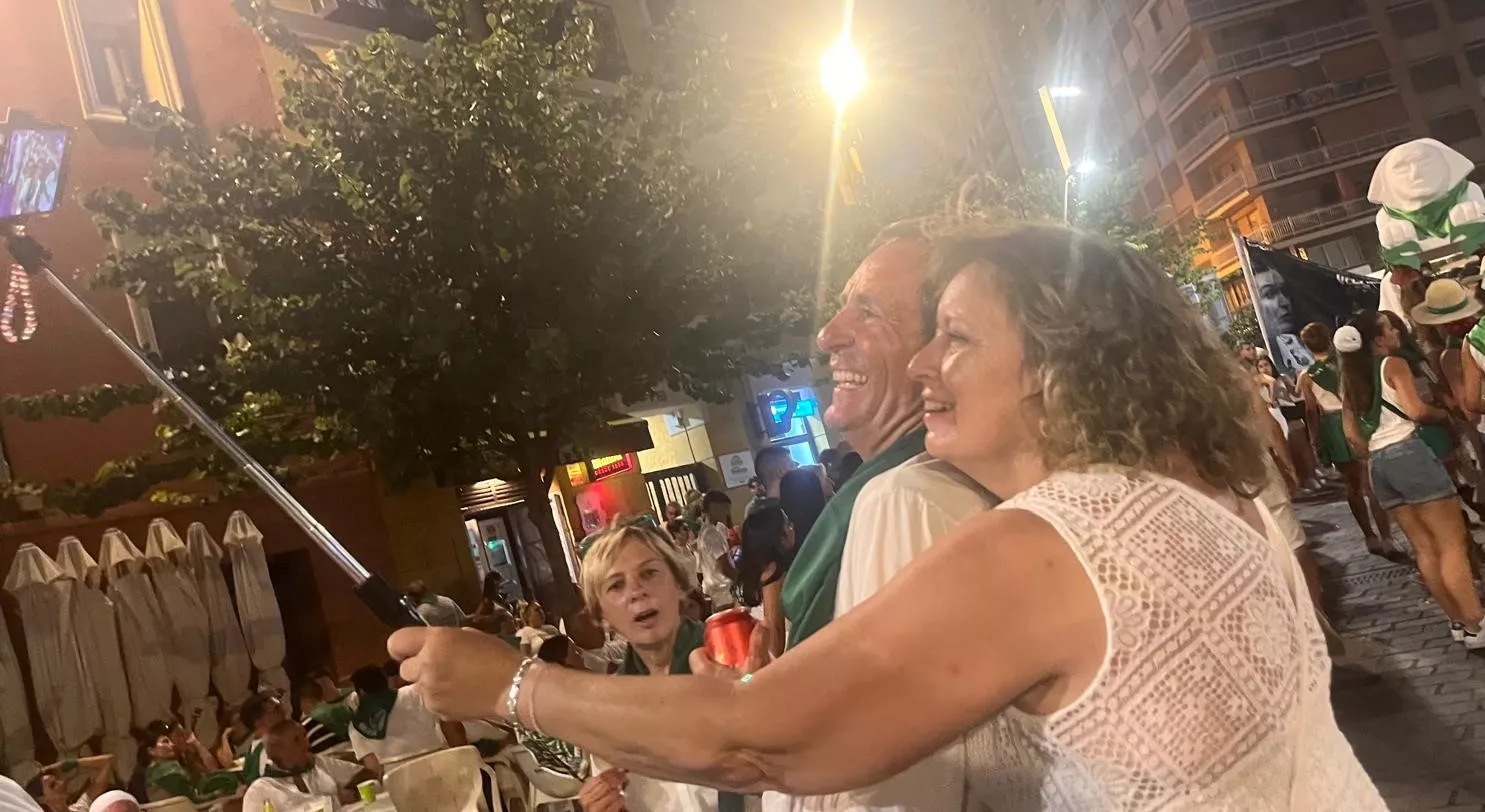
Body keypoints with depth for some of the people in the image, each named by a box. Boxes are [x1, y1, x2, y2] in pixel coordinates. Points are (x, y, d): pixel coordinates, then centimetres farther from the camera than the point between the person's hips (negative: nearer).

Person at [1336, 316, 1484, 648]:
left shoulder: (1350, 380, 17)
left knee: (1425, 548, 10)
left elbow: (1352, 434, 18)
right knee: (1452, 544, -6)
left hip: (1377, 463, 7)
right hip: (1408, 452, -7)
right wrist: (1446, 413, 4)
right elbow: (1417, 411, -14)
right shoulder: (1393, 364, -2)